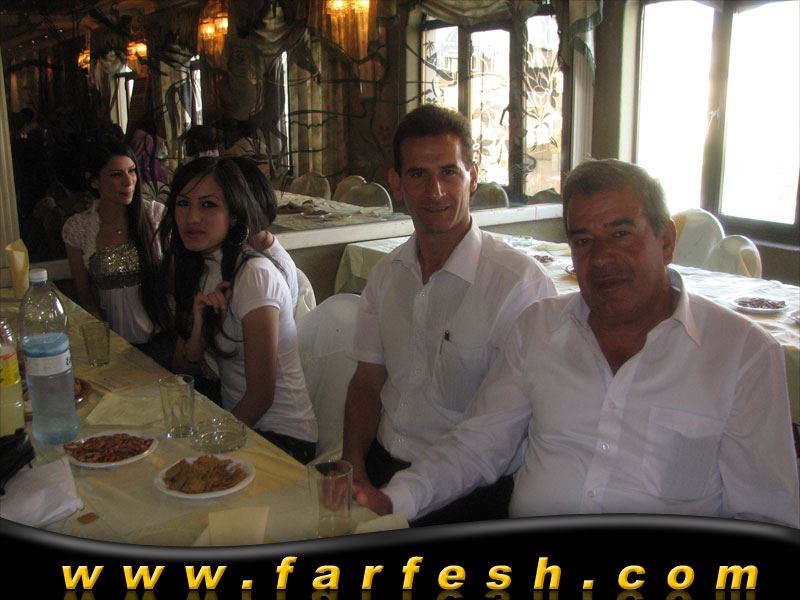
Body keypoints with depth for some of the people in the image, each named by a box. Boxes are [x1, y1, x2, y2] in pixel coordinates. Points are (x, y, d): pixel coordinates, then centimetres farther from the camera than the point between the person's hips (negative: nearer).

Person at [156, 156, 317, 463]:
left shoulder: (254, 275, -21)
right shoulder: (197, 268, 4)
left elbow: (261, 395, -18)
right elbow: (184, 370, 3)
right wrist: (199, 325, -16)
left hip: (280, 436, -7)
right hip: (236, 420, 7)